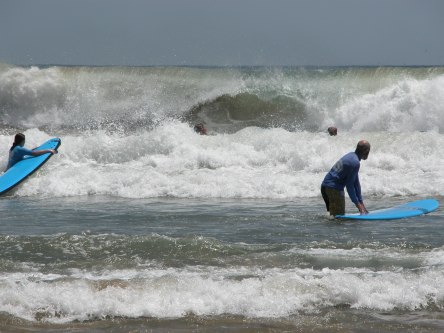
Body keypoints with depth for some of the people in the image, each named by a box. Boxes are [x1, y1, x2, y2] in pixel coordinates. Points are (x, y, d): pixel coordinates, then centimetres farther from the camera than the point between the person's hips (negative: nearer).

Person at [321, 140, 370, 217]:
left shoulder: (351, 155, 16)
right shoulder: (355, 162, -16)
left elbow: (356, 182, 17)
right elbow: (349, 185, -14)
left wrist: (361, 202, 17)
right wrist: (357, 203, -5)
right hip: (333, 187, -10)